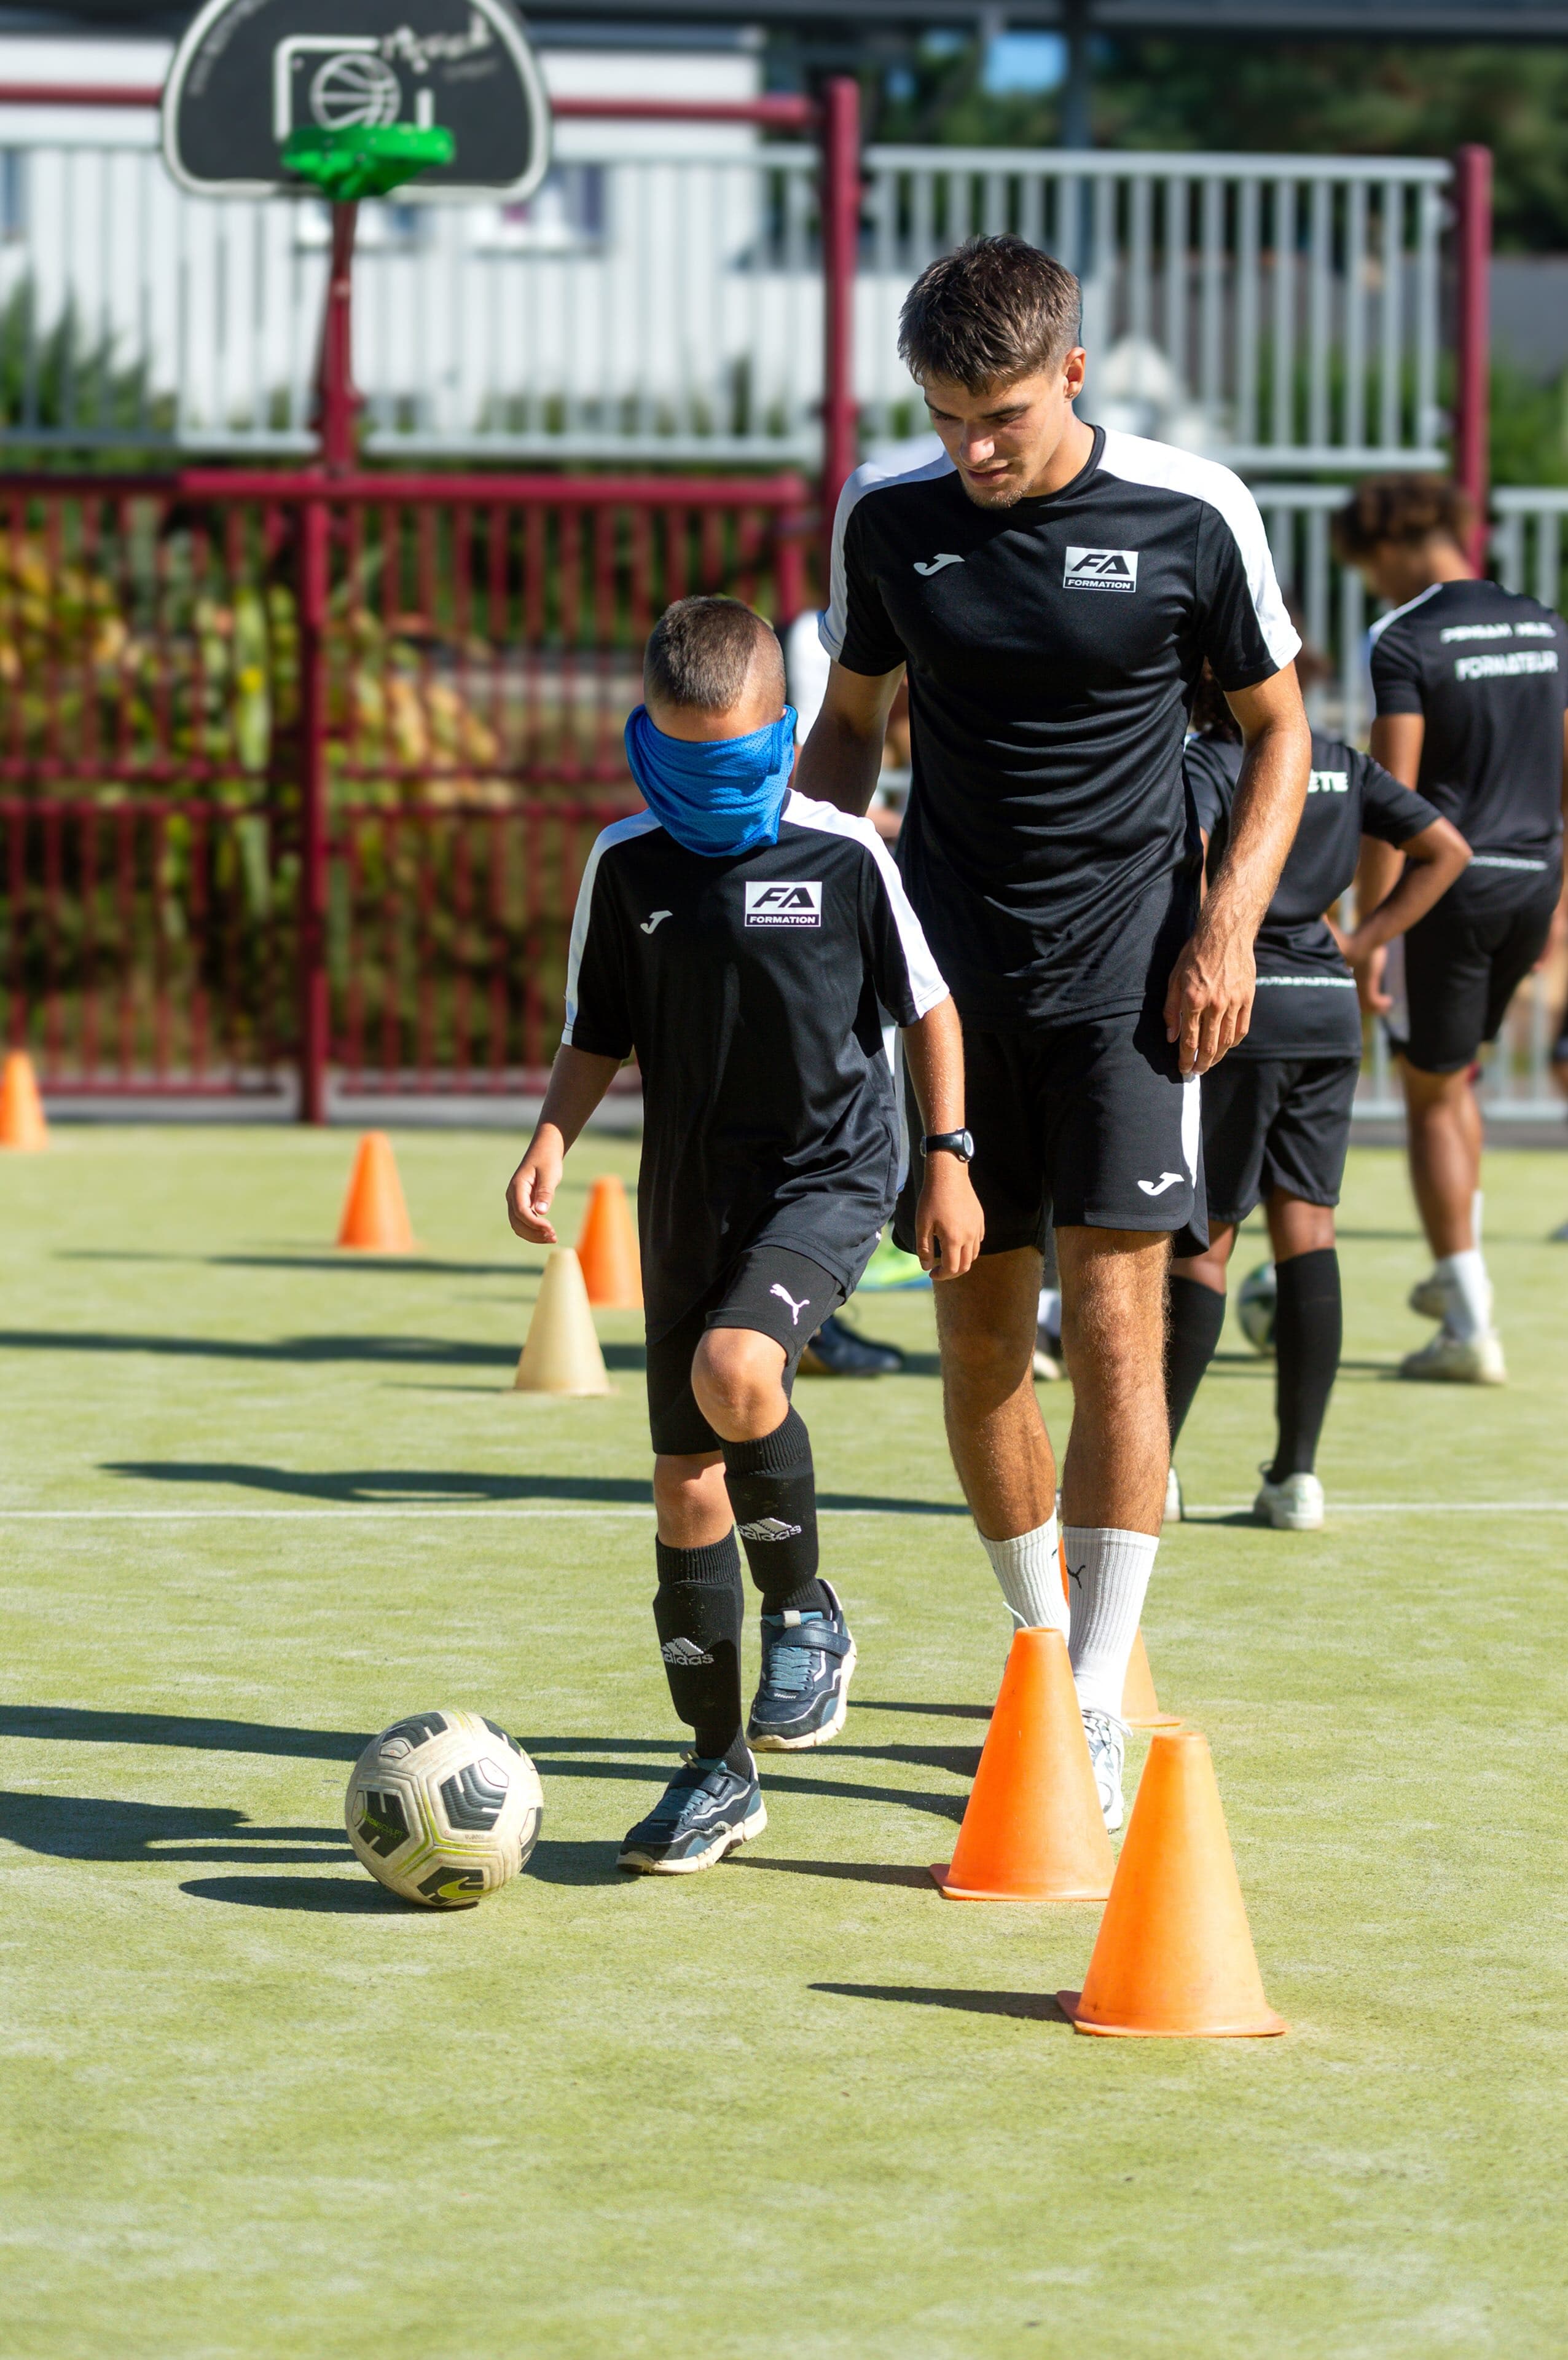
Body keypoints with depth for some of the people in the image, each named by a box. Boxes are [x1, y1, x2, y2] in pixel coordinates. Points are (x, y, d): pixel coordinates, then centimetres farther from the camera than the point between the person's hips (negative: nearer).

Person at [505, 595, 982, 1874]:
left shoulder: (845, 856, -7)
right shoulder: (627, 865, 1)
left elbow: (929, 1006, 3)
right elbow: (598, 1037, 11)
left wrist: (950, 1158, -2)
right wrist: (552, 1139, -6)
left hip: (829, 1177, -4)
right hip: (691, 1192, 4)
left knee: (734, 1367, -31)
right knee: (685, 1481, 4)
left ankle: (807, 1611, -5)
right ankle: (719, 1769, 16)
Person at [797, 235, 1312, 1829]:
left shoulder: (1190, 516, -8)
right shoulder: (890, 517, 0)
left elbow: (1275, 727, 3)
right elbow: (851, 720, 15)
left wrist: (1229, 925, -8)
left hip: (1126, 964, -3)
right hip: (953, 964, 3)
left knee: (1113, 1327, -10)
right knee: (978, 1338, 5)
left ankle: (1097, 1713, -7)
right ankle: (1042, 1652, 23)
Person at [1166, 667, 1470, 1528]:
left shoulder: (1206, 761, -6)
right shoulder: (1341, 763, 12)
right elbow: (1446, 849, 14)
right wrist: (1359, 943, 10)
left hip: (1239, 1008, -5)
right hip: (1330, 1010, 5)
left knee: (1201, 1236, 1)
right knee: (1307, 1230, 5)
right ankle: (1297, 1473, 2)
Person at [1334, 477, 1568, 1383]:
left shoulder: (1405, 641, -10)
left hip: (1448, 880, -6)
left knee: (1431, 1093, 4)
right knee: (1457, 1073, 26)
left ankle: (1472, 1328, 1)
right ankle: (1461, 1269, 26)